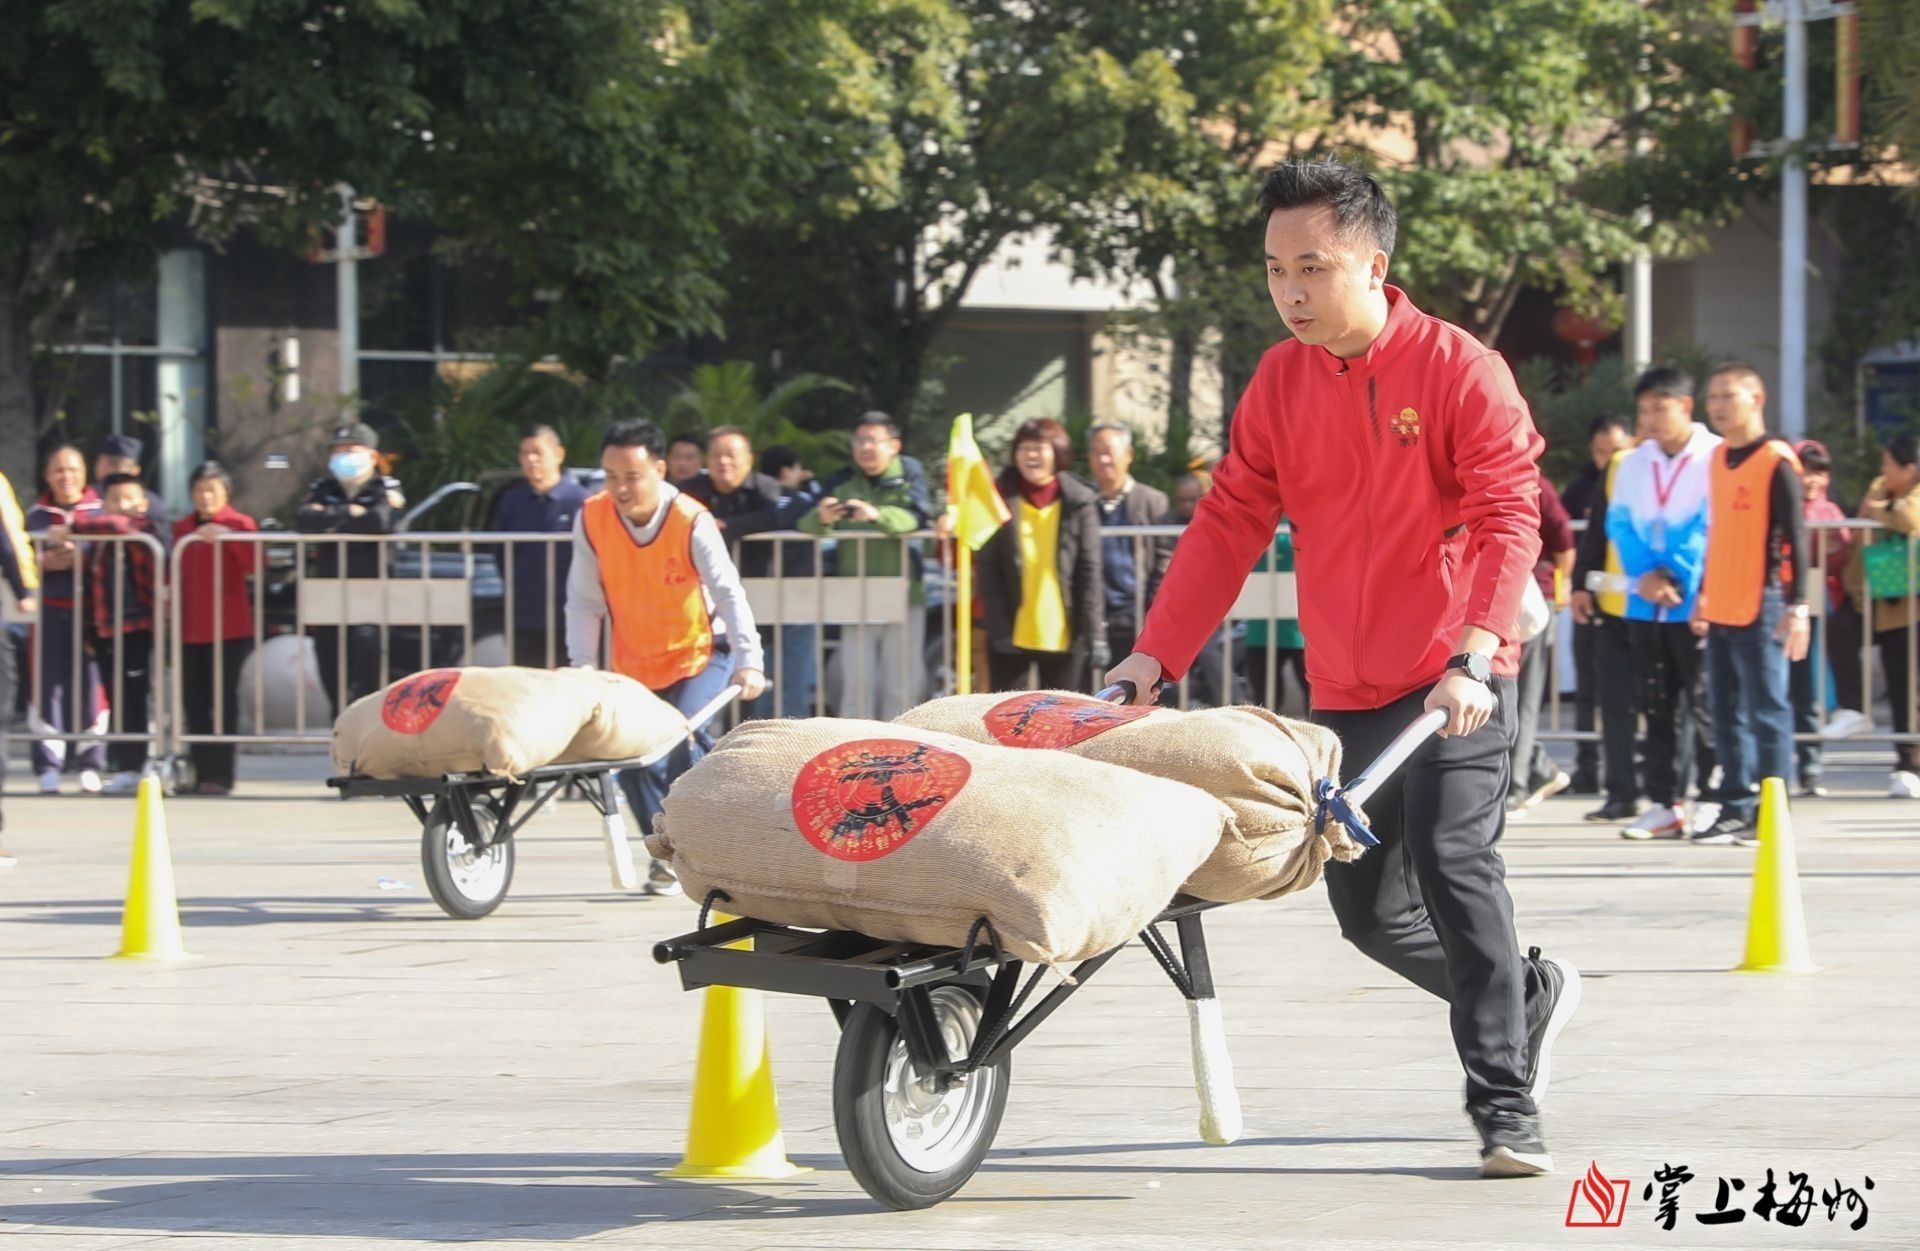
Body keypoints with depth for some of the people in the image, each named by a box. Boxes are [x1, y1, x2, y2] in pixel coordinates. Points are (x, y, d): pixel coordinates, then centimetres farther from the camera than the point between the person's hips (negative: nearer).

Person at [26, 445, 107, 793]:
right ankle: (48, 768, 0)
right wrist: (46, 562, -7)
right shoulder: (37, 516, 13)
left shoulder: (101, 512, 6)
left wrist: (80, 557, -13)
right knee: (49, 686, -3)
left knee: (91, 685, -6)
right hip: (51, 611, 2)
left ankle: (90, 765, 0)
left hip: (91, 610, -2)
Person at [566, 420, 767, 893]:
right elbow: (584, 599, -9)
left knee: (682, 737, -25)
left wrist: (749, 661, -36)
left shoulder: (691, 522, -23)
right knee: (633, 755, -2)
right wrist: (582, 666, -17)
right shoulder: (591, 519, -14)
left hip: (700, 653, -4)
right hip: (634, 663, 4)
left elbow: (729, 594, -26)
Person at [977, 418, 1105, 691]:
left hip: (1065, 637, 0)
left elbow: (1090, 572, -3)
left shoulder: (1079, 502, 0)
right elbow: (988, 571, -1)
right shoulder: (1001, 500, 0)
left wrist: (1095, 634, -10)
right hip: (1012, 636, 0)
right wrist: (999, 628, -9)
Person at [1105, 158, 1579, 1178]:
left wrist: (1471, 655, -29)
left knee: (1452, 863, -20)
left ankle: (1508, 1108, -12)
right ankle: (1530, 993, 33)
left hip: (1453, 689, -6)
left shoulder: (1459, 369, -10)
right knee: (1367, 908, 8)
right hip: (1344, 695, 6)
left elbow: (1508, 519, -17)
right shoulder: (1280, 381, 7)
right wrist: (1156, 653, 1)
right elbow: (1230, 520, 9)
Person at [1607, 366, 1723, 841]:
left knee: (1704, 703, -4)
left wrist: (1677, 576, -15)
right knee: (1657, 706, 7)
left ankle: (1712, 801, 3)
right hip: (1645, 603, 6)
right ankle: (1664, 803, 12)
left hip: (1697, 602, -6)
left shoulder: (1716, 458, -5)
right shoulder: (1635, 464, 14)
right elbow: (1620, 523, 8)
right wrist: (1644, 574, -9)